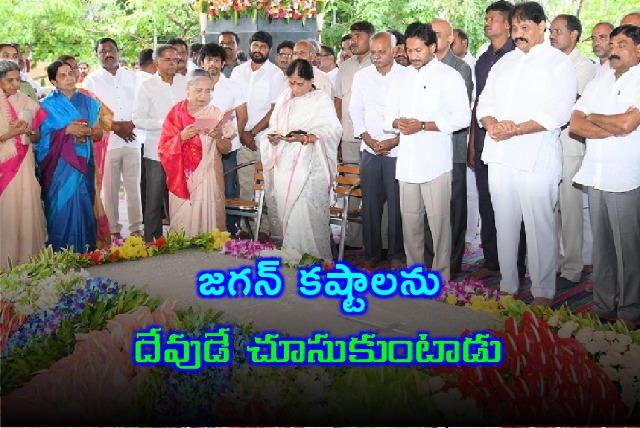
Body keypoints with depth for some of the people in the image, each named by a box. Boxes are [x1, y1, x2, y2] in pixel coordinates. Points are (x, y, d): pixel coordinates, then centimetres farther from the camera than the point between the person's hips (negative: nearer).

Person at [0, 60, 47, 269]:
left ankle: (27, 257, 8)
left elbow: (38, 137, 12)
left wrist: (29, 132, -7)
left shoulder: (27, 103, 9)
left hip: (24, 166, 2)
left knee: (26, 209, -1)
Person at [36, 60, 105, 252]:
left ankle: (85, 250, 11)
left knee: (83, 207, 2)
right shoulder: (48, 105, 3)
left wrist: (87, 131, -12)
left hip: (83, 164, 3)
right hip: (59, 166, -3)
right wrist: (66, 130, -15)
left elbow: (99, 133, 9)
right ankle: (61, 254, 4)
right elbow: (41, 136, -5)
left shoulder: (87, 102, 12)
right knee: (62, 206, -3)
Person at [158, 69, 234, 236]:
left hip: (208, 178, 1)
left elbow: (226, 150, 5)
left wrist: (219, 137, -15)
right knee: (184, 219, -2)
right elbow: (164, 148, -2)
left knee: (208, 216, -1)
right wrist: (182, 137, -18)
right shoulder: (176, 113, 1)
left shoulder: (215, 114, 4)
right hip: (183, 179, -1)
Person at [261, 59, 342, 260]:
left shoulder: (322, 100, 0)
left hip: (308, 168, -5)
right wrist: (273, 136, -4)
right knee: (282, 211, 4)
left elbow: (332, 130, -9)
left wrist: (305, 138, -22)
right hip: (283, 166, 6)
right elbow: (274, 126, 19)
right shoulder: (285, 98, 17)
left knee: (305, 216, -13)